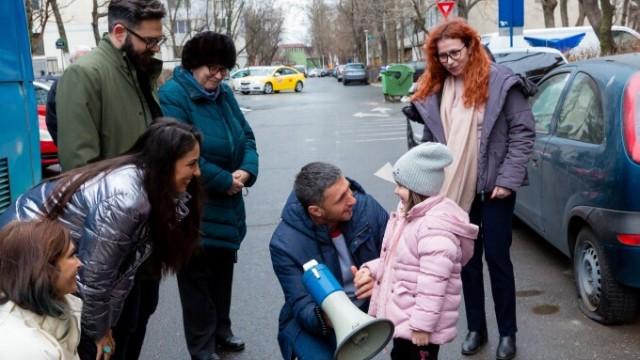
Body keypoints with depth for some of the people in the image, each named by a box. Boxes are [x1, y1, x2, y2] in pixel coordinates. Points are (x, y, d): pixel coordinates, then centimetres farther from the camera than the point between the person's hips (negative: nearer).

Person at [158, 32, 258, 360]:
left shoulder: (224, 94, 9)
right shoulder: (172, 96, -17)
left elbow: (246, 137, 10)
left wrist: (247, 170, -11)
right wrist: (224, 181, -19)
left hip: (226, 206, 8)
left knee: (223, 271, 19)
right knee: (197, 277, 4)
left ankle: (221, 332, 36)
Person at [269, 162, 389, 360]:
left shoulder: (366, 206, -15)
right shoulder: (285, 244, -21)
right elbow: (302, 306, -19)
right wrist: (326, 319, -41)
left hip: (370, 305, 4)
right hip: (314, 318, -4)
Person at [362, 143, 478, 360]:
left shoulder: (435, 227, -27)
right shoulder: (408, 215, 6)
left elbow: (433, 284, -28)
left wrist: (422, 325, -26)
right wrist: (372, 269, 2)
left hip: (420, 322, -10)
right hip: (403, 316, 10)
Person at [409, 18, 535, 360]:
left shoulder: (501, 82, -9)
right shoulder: (434, 90, 6)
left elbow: (523, 133, -9)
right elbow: (430, 139, 13)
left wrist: (508, 179, -14)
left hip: (493, 189, -4)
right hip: (455, 191, 4)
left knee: (497, 258, 5)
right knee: (467, 260, 12)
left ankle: (507, 332, 21)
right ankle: (476, 328, 27)